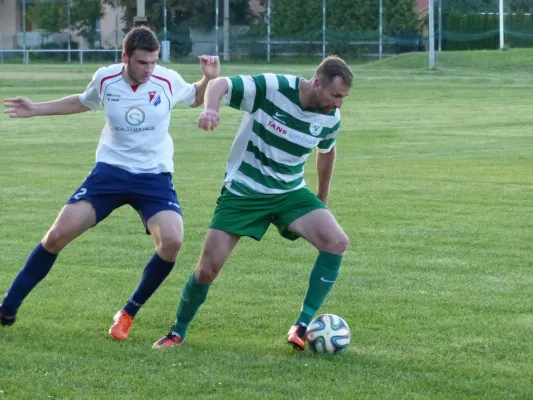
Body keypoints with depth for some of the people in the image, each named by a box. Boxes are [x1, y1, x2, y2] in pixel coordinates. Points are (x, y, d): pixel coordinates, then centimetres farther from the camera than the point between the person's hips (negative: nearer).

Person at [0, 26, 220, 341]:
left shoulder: (168, 81, -9)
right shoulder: (105, 79, -5)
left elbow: (196, 98, 14)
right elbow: (83, 103, 19)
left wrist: (210, 79, -8)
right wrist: (37, 110, 18)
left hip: (154, 176, -1)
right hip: (110, 171, 1)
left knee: (172, 241, -26)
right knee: (58, 235, -9)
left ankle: (129, 314, -3)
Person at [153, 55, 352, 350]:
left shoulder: (331, 118, -7)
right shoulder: (273, 88, -22)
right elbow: (220, 84, -20)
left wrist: (321, 200, 24)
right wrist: (210, 109, -43)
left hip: (290, 193, 4)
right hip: (242, 191, -4)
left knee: (337, 242, -18)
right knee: (208, 268, -5)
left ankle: (303, 327, -13)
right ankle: (178, 332, 22)